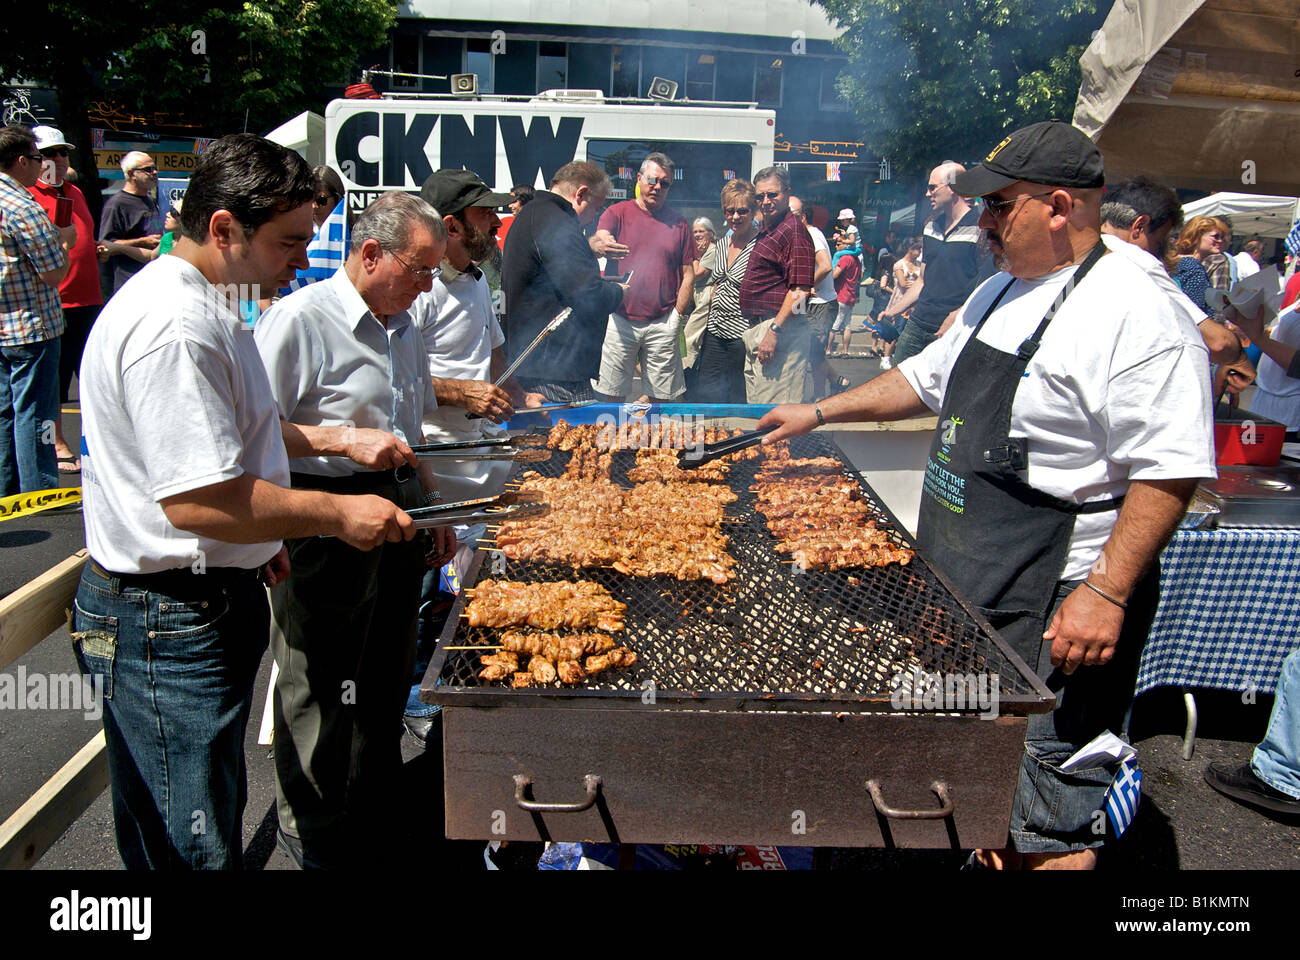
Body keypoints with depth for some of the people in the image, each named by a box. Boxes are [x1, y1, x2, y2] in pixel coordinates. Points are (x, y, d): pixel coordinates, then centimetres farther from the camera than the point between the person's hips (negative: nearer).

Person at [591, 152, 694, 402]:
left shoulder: (678, 224, 10)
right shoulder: (617, 213, 6)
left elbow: (688, 275, 10)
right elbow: (598, 240, -14)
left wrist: (677, 315, 0)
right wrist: (598, 245, -38)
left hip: (663, 323, 1)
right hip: (620, 320, -1)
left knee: (663, 397, 3)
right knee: (611, 395, 1)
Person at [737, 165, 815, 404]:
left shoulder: (793, 229, -11)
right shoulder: (764, 230, 19)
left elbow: (800, 291, -19)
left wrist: (774, 330, -23)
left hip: (781, 329, -10)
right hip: (755, 328, 10)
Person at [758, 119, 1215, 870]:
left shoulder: (1135, 315, -17)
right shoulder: (1000, 293, 12)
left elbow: (1169, 471, -21)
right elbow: (929, 379, 22)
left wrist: (1107, 592, -24)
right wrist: (820, 413, 18)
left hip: (1055, 609, -9)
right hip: (965, 586, 9)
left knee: (1046, 827, 3)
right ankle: (989, 854, 44)